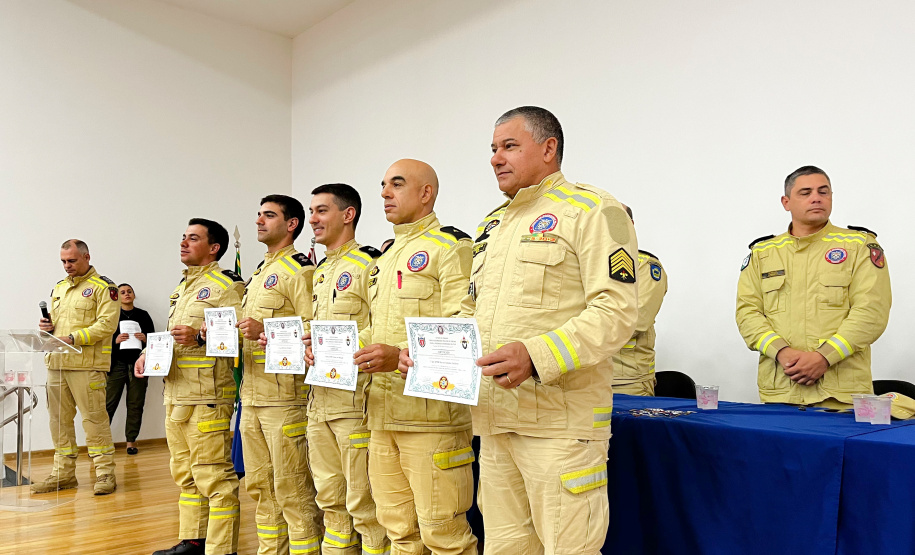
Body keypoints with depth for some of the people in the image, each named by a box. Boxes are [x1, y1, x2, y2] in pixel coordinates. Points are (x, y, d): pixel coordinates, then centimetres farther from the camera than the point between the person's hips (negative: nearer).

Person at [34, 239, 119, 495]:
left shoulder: (104, 287, -4)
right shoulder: (59, 288, 19)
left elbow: (106, 324, -13)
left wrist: (73, 338, -19)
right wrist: (47, 326, 4)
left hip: (87, 365, -7)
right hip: (57, 363, 7)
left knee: (94, 418, -5)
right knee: (59, 419, 11)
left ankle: (105, 472, 3)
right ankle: (64, 472, 22)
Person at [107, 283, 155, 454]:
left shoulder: (143, 315, 12)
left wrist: (145, 339, -7)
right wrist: (115, 340, -14)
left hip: (138, 364, 2)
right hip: (117, 364, -2)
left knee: (136, 404, 3)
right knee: (108, 403, -6)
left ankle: (131, 441, 11)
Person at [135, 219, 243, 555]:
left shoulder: (225, 286, -8)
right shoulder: (183, 288, 21)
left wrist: (200, 337, -26)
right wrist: (149, 353, 14)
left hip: (207, 398, -9)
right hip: (175, 396, 10)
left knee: (213, 477, -6)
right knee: (185, 474, 17)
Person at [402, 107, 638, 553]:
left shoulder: (592, 210, -5)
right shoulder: (491, 225, 21)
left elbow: (616, 310, -15)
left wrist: (536, 356, -26)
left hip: (559, 419, -7)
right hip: (493, 415, 8)